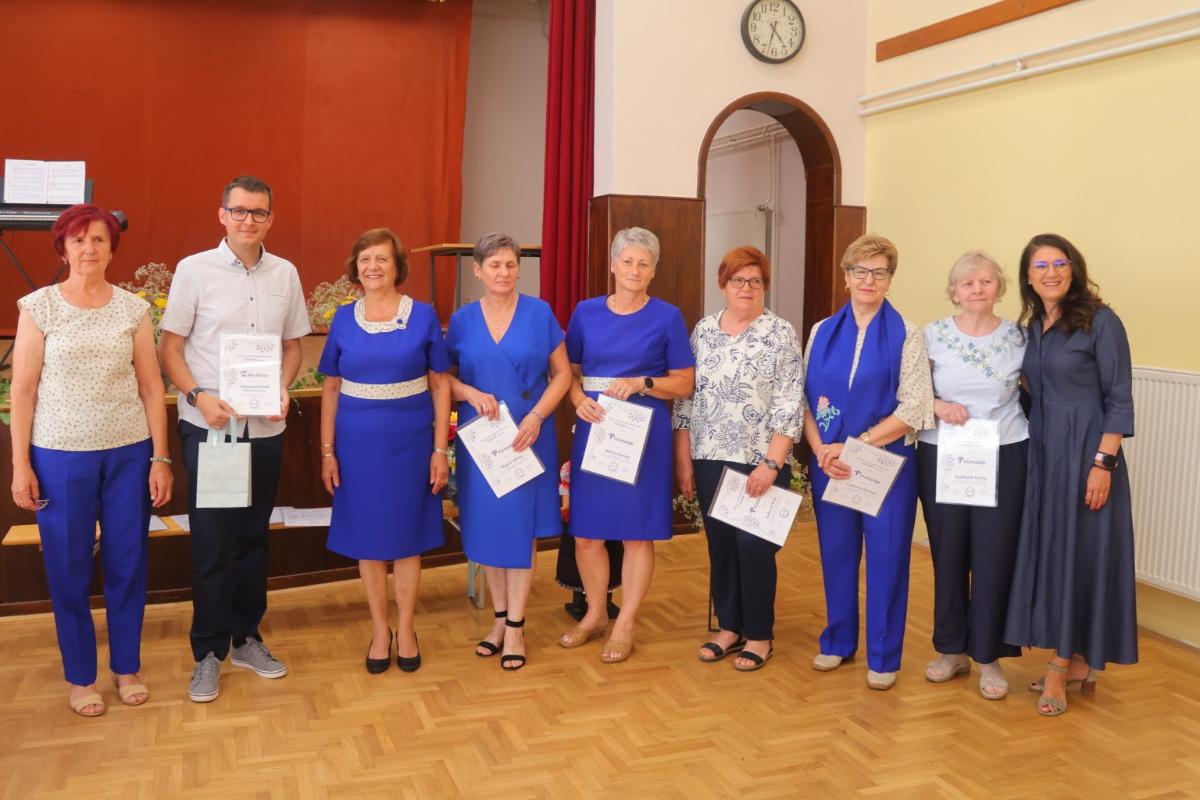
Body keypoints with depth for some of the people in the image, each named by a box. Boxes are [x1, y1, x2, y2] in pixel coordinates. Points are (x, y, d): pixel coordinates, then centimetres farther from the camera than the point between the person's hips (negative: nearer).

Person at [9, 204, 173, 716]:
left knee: (127, 563, 8)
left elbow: (151, 388, 4)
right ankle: (80, 677, 25)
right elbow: (22, 390, -1)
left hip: (129, 452, 2)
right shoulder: (38, 307, -2)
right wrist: (20, 465, -4)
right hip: (60, 455, -1)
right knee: (68, 569, 8)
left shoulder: (133, 308, 2)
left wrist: (160, 457, 0)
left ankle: (127, 667, 26)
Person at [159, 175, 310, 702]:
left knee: (253, 538, 13)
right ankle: (208, 653, 16)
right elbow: (169, 347, -2)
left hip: (266, 428, 3)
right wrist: (198, 396, -17)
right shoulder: (194, 270, -4)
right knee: (211, 542, 2)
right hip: (208, 427, -3)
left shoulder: (285, 274, 5)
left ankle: (246, 638, 27)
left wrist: (283, 390, -5)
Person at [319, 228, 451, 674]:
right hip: (358, 444, 2)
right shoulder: (344, 320, 3)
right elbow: (331, 388, 6)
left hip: (410, 443, -1)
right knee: (367, 537, 9)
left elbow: (440, 385, 0)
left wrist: (440, 449, -4)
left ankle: (406, 629, 24)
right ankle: (379, 629, 25)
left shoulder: (423, 316, -2)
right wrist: (327, 450, 2)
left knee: (407, 536, 8)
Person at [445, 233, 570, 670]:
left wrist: (536, 417, -14)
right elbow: (444, 376, 7)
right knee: (486, 526, 8)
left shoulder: (539, 312, -2)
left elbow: (562, 374, 0)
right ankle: (499, 616, 24)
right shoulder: (462, 319, 3)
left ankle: (515, 626, 11)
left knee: (521, 526, 2)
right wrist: (471, 393, -14)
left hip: (528, 436, -2)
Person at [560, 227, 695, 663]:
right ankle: (595, 613, 28)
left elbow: (684, 383, 0)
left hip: (644, 433, -2)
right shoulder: (586, 312, 5)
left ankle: (625, 624, 18)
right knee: (586, 530, 8)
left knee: (638, 531, 4)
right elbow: (569, 372, 10)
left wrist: (641, 383, -16)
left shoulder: (666, 317, -2)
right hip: (592, 430, 3)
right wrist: (580, 400, -10)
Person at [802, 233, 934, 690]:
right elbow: (805, 399, 5)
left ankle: (883, 657, 18)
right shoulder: (822, 332, 7)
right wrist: (821, 450, -11)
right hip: (830, 463, 3)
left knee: (886, 557, 4)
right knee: (836, 553, 12)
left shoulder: (906, 335, -4)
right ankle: (838, 641, 29)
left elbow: (913, 409, -10)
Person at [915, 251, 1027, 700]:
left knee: (994, 557, 2)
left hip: (1003, 459, 0)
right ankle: (952, 650, 24)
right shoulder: (932, 335, 0)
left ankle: (989, 657, 17)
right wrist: (937, 405, -12)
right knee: (948, 556, 8)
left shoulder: (1018, 337, 1)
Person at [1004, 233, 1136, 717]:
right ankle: (1077, 662, 21)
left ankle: (1061, 665, 9)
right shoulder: (1032, 327, 10)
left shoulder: (1100, 322, -9)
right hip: (1042, 451, 7)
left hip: (1086, 451, -7)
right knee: (1049, 550, 9)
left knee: (1079, 552, 0)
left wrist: (1103, 462, -17)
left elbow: (1119, 398, -11)